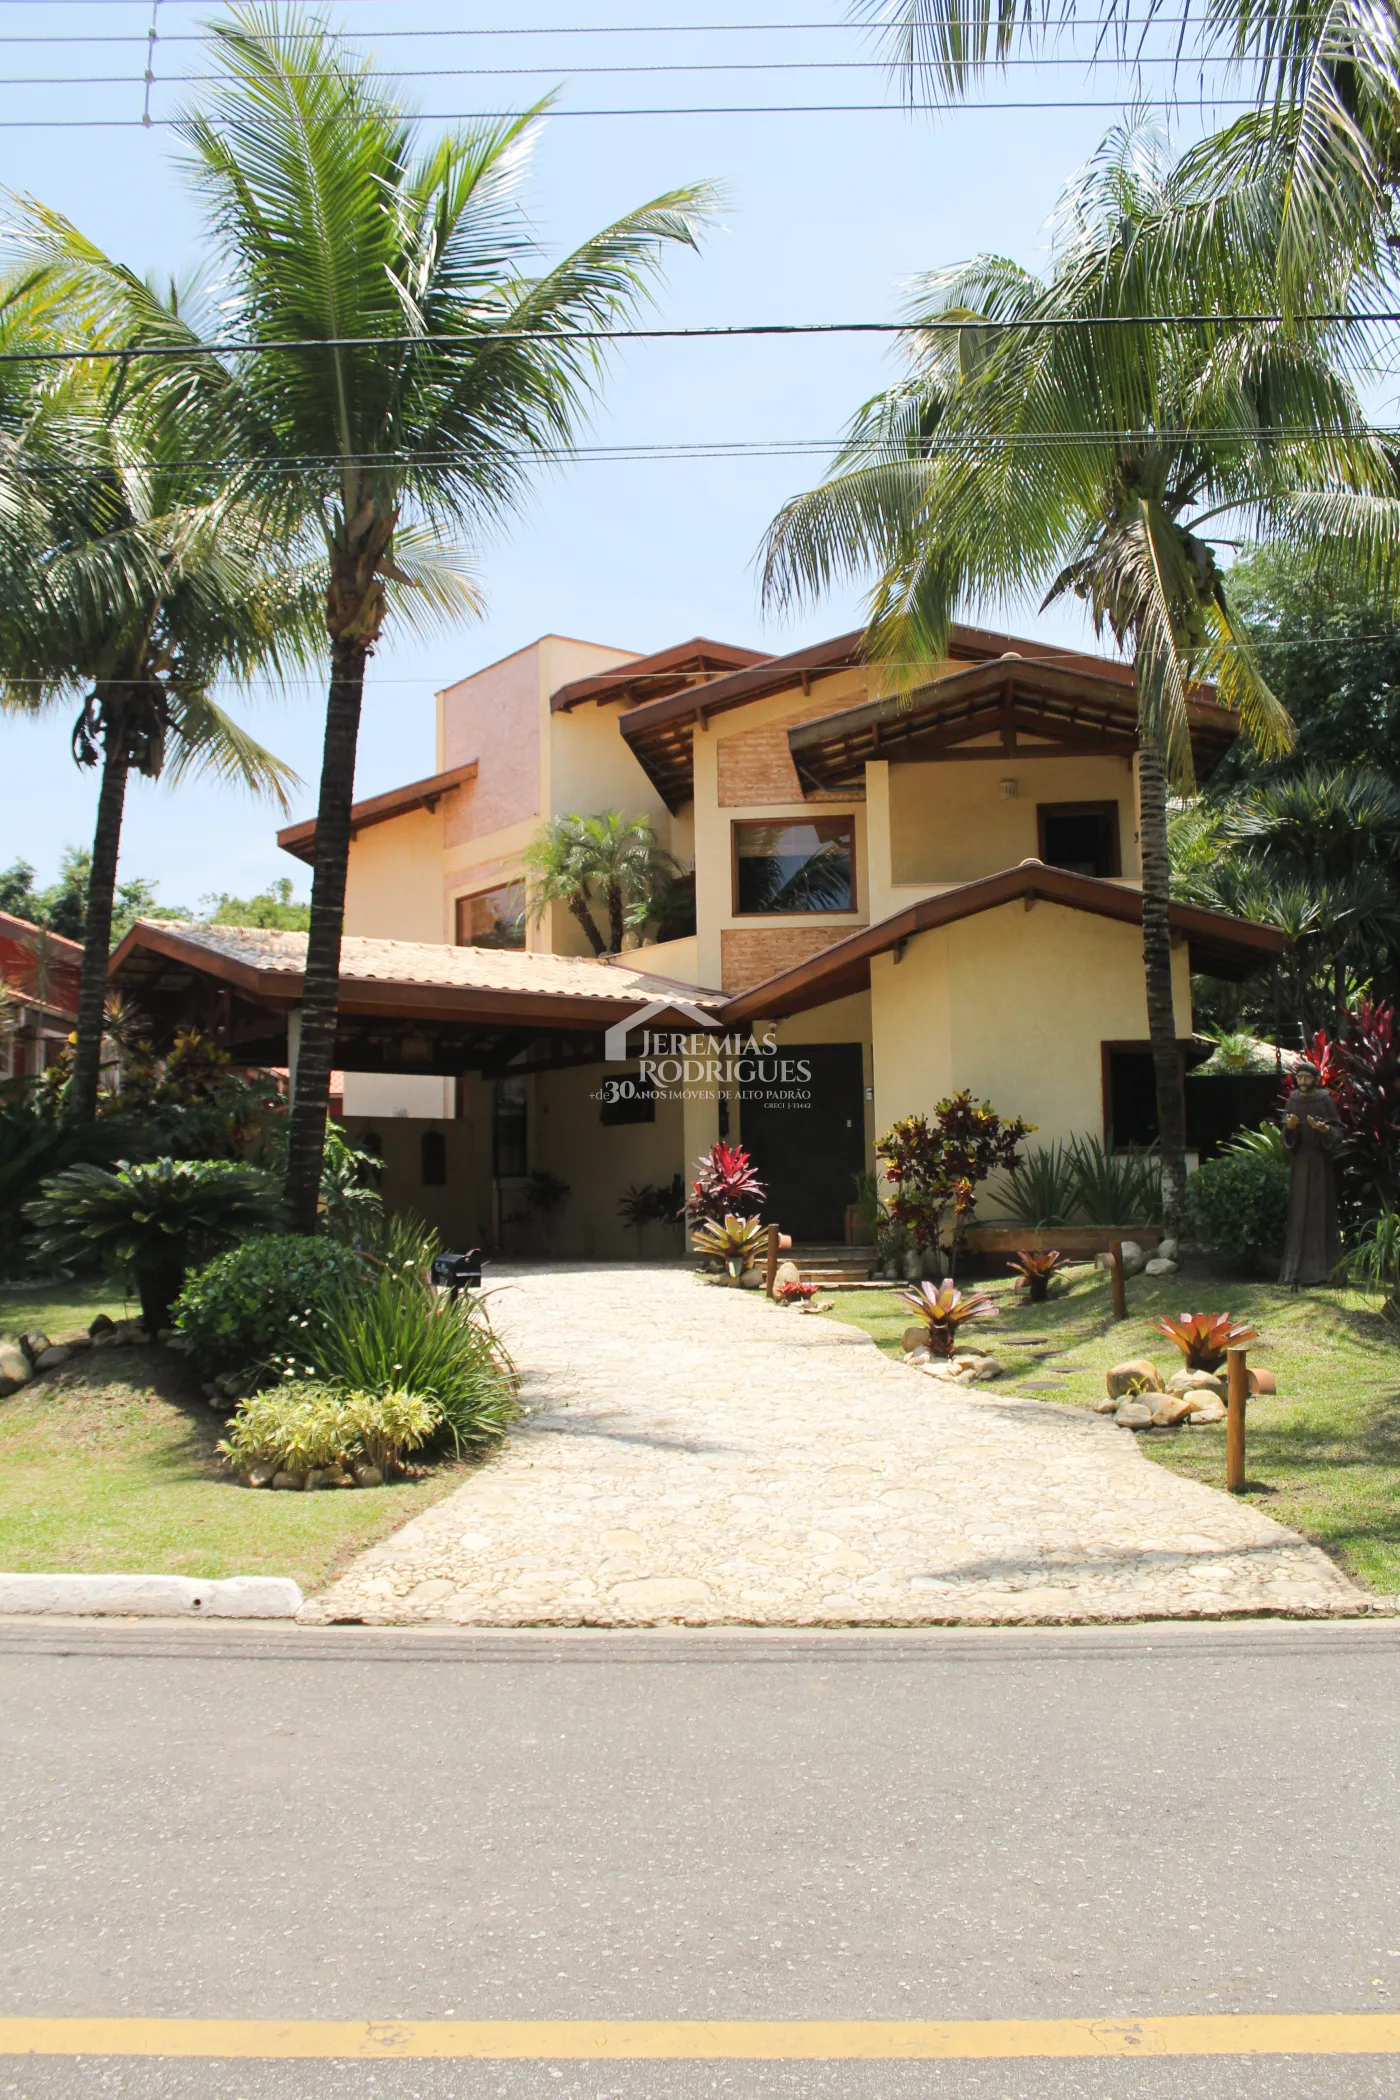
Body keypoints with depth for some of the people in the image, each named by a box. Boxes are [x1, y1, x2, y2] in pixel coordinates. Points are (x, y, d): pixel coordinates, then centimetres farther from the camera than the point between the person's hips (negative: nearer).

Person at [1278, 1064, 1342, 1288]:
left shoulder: (1325, 1100, -3)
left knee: (1321, 1210, -2)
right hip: (1301, 1161, 2)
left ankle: (1322, 1267, 2)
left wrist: (1324, 1128, -26)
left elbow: (1337, 1130, -5)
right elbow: (1288, 1137, 4)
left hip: (1321, 1162, -2)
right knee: (1299, 1212, -2)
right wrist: (1289, 1126, -18)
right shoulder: (1293, 1101, 5)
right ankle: (1299, 1267, -2)